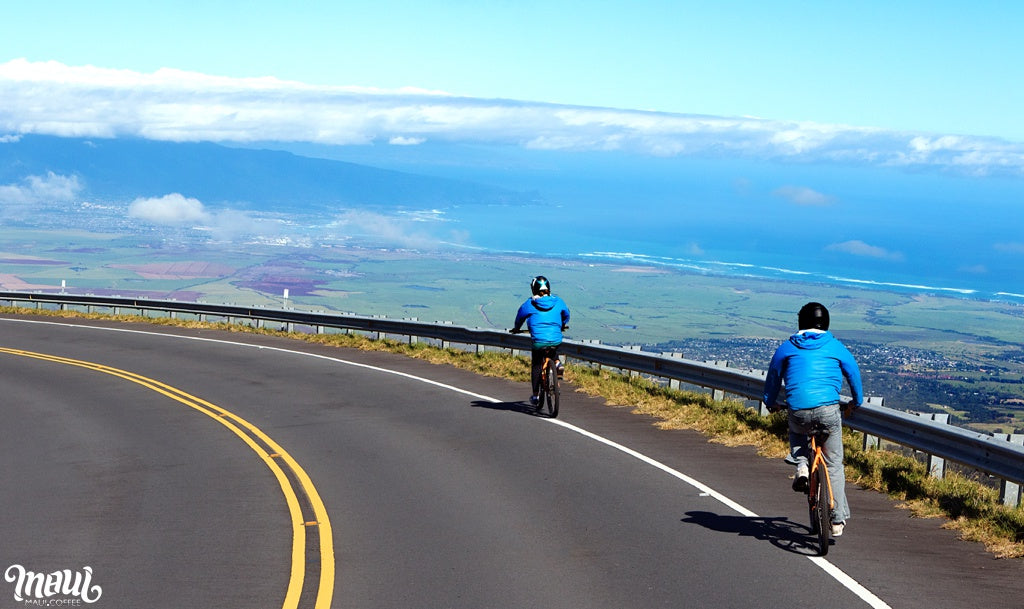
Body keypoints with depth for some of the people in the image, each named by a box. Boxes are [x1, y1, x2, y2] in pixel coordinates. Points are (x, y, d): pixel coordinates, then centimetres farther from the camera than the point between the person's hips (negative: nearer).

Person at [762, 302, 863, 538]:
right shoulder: (836, 346, 13)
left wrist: (770, 403, 39)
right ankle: (838, 520, 8)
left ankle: (801, 466, 6)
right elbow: (854, 373, 24)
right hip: (829, 409, 0)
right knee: (834, 465, 9)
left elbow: (773, 377, 22)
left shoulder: (787, 347, 13)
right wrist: (856, 403, 40)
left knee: (797, 434, 36)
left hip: (798, 410, 1)